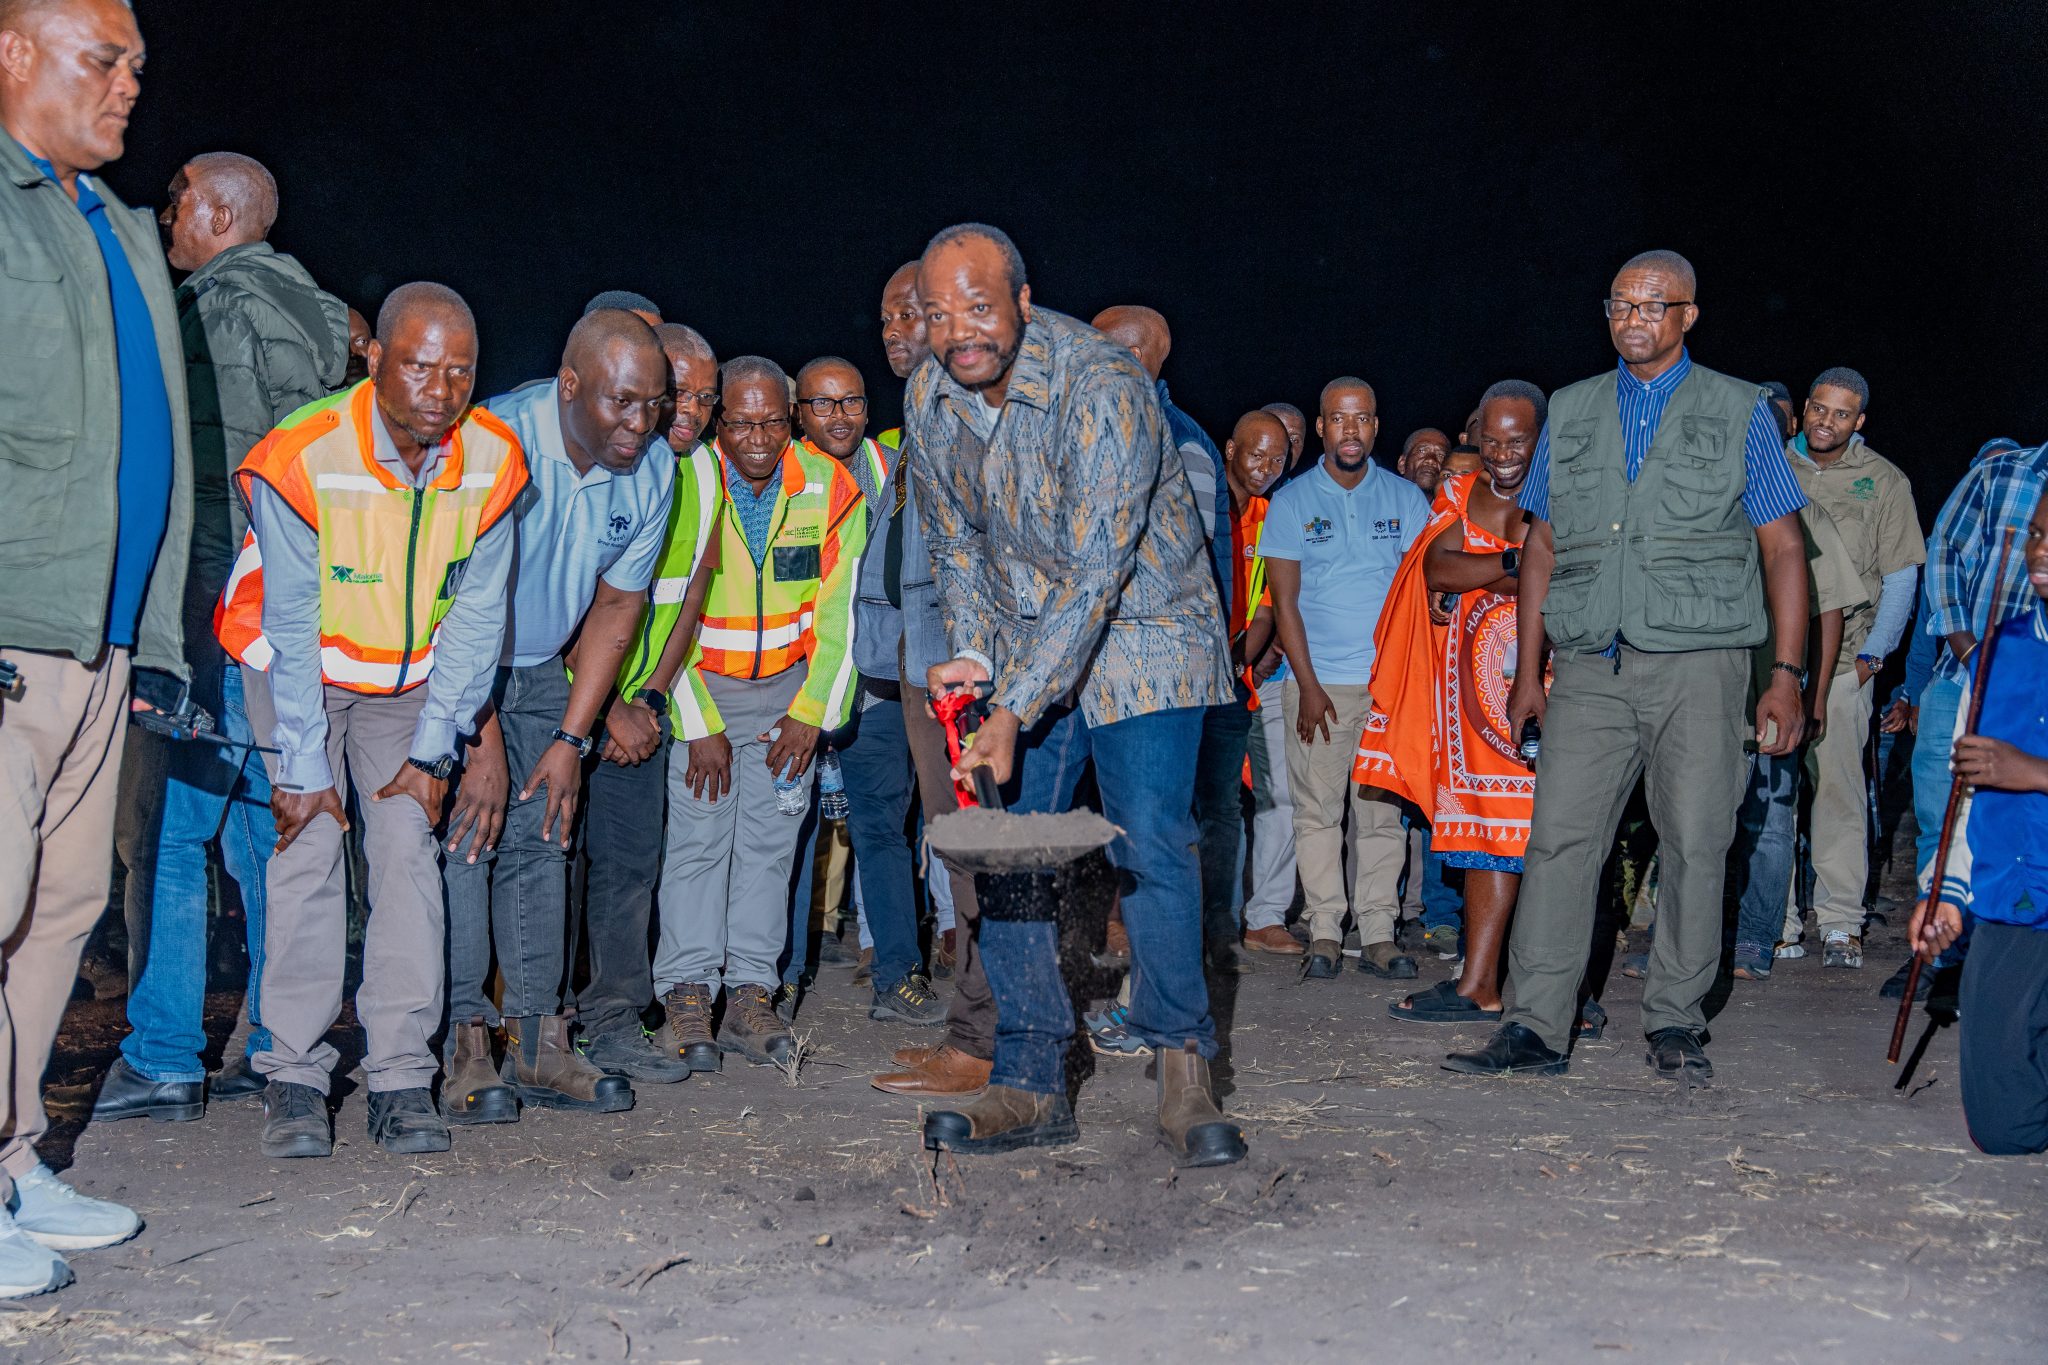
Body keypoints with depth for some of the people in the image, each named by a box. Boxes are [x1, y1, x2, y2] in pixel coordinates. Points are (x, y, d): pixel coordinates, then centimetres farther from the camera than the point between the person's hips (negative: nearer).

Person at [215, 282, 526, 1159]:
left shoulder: (490, 463, -15)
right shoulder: (303, 458, -25)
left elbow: (475, 617, -8)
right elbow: (290, 626, -19)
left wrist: (432, 750, -9)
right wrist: (301, 764, -18)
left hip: (410, 680, 2)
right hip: (296, 669, -2)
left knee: (408, 847, -9)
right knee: (308, 847, -12)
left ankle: (402, 1080, -5)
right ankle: (295, 1077, -3)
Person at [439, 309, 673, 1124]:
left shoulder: (653, 470, -10)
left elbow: (617, 606, -1)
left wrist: (571, 737, -3)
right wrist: (481, 742, -22)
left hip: (540, 671, 5)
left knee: (541, 839, 0)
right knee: (464, 835, -13)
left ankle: (539, 1044, 3)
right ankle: (466, 1047, -8)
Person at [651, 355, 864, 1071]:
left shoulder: (829, 488, -8)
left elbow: (837, 612, -1)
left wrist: (810, 714, -4)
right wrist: (701, 726, -12)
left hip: (789, 688, 2)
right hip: (698, 685, -2)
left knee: (770, 838, 1)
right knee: (698, 834, -7)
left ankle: (750, 995, 7)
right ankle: (688, 997, 0)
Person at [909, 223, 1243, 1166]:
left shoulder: (1101, 387, -25)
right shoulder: (928, 399, -4)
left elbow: (1098, 571, -30)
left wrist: (1016, 709, -33)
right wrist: (972, 652, -6)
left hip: (1139, 627, -5)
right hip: (1024, 645, 6)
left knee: (1151, 845, -15)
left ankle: (1183, 1076, -1)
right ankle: (1032, 1087, 8)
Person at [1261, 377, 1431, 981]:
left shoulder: (1406, 499, 9)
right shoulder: (1292, 501, 4)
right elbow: (1285, 601, 1)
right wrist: (1308, 686, -7)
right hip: (1319, 680, -1)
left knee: (1382, 809, 2)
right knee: (1317, 808, -1)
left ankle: (1377, 933, 7)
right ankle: (1324, 931, 6)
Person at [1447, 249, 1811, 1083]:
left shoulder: (1739, 412, 7)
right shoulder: (1570, 413, 14)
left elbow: (1784, 550, 5)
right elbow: (1542, 547, 15)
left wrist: (1787, 675, -4)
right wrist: (1528, 671, 9)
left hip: (1697, 664, -2)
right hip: (1591, 668, 2)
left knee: (1695, 844, 0)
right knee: (1559, 839, -4)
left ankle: (1675, 1025, 14)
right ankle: (1537, 1029, 1)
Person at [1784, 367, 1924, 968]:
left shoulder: (1884, 481, 7)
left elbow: (1901, 580, 7)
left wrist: (1872, 655, -2)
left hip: (1840, 663, -1)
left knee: (1839, 788, -4)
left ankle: (1840, 922, 3)